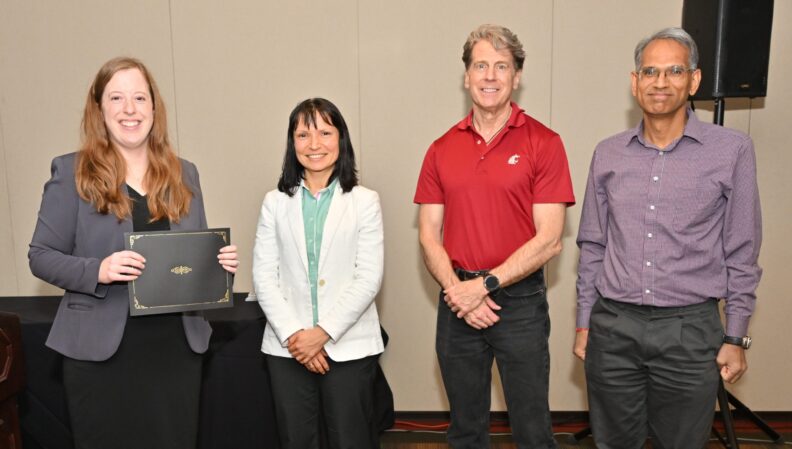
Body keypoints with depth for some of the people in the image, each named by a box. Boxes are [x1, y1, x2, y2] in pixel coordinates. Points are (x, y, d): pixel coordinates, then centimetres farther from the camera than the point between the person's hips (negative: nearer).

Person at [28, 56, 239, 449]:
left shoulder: (183, 174, 8)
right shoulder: (71, 172, -2)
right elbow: (41, 256, -2)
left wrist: (219, 261, -8)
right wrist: (97, 270, -20)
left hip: (177, 345, 3)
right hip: (101, 349, -3)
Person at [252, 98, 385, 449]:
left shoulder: (364, 201, 1)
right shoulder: (276, 202, 6)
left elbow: (369, 278, -6)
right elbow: (263, 276, 1)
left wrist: (323, 332, -13)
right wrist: (292, 334, -10)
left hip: (349, 347, -1)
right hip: (287, 348, 2)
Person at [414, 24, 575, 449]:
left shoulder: (543, 143, -5)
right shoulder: (442, 149, 5)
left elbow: (549, 240, -10)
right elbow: (429, 237, 3)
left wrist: (487, 284, -16)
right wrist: (458, 290, -11)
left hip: (520, 301, -3)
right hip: (457, 304, 3)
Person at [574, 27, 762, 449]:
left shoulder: (732, 150, -3)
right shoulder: (607, 153, 4)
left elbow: (741, 253, 1)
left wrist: (735, 337, 0)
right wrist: (584, 323, 8)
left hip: (690, 330, -2)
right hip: (612, 326, 2)